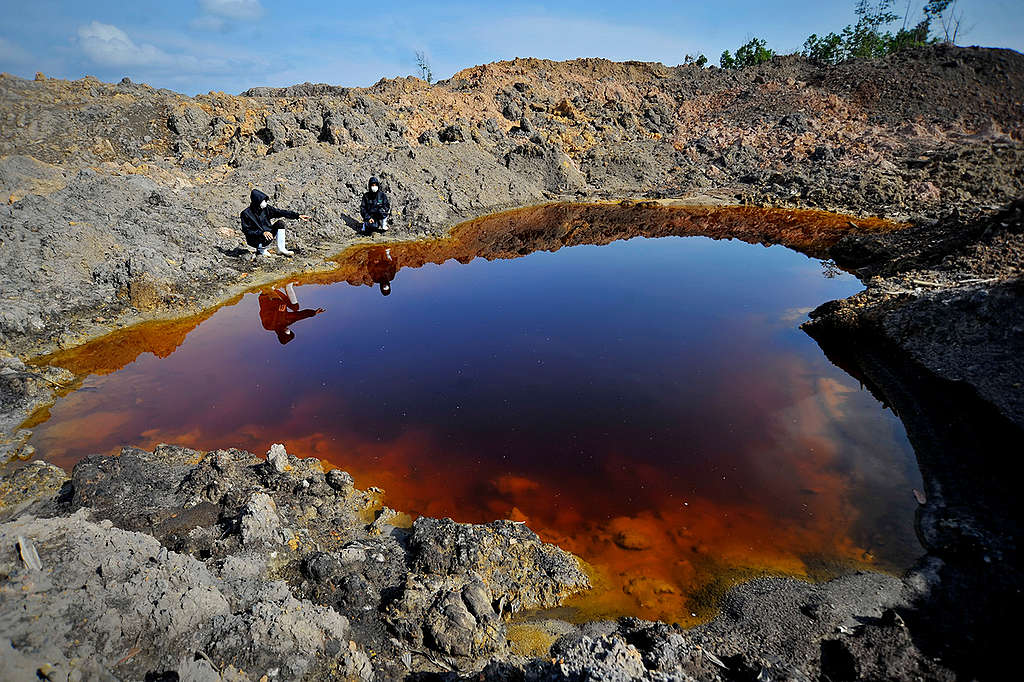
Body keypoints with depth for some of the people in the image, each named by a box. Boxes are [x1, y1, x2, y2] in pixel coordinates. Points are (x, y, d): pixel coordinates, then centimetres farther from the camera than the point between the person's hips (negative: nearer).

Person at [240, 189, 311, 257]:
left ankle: (281, 249, -7)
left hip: (266, 233, 6)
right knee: (268, 238, -37)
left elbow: (280, 212, -8)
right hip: (254, 239, -6)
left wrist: (298, 215, -16)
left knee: (280, 223, -12)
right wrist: (262, 233, -33)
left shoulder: (266, 208, -5)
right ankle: (261, 250, -2)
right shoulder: (246, 214, -18)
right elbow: (246, 230, -19)